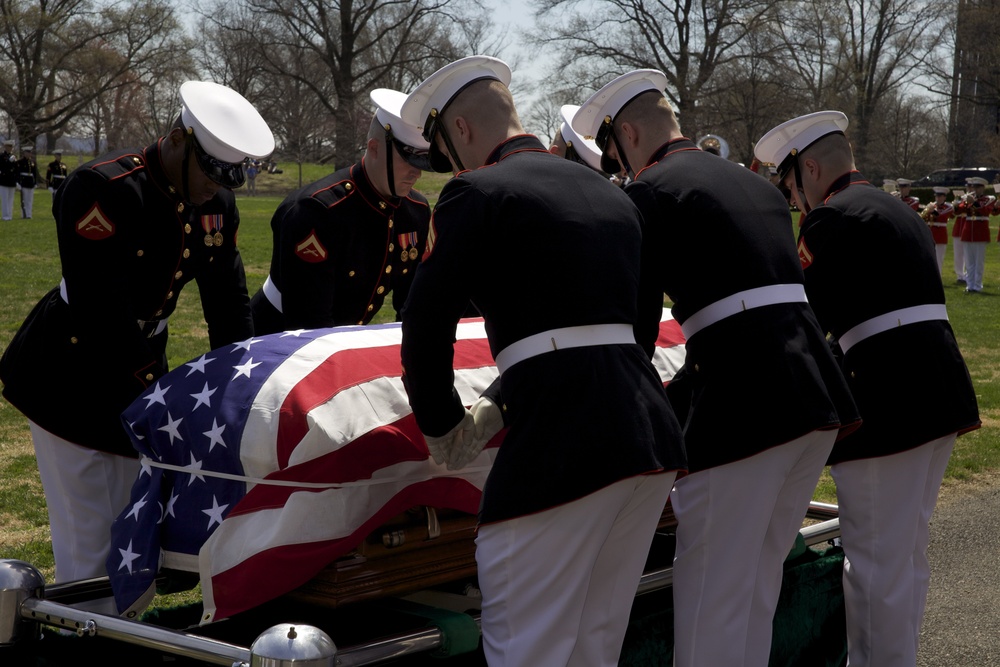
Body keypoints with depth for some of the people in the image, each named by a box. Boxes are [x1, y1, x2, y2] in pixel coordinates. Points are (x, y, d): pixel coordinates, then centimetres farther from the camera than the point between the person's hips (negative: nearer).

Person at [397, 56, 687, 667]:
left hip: (561, 450, -8)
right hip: (651, 435, 8)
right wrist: (499, 408, 24)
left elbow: (426, 324, -8)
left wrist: (442, 426, 8)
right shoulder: (613, 195, 20)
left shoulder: (478, 192, -4)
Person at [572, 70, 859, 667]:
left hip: (741, 412, -8)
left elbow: (634, 326, -7)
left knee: (713, 602, 1)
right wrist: (677, 394, 30)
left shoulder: (650, 194, -3)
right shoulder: (757, 184, 21)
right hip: (818, 398, 8)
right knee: (759, 586, 19)